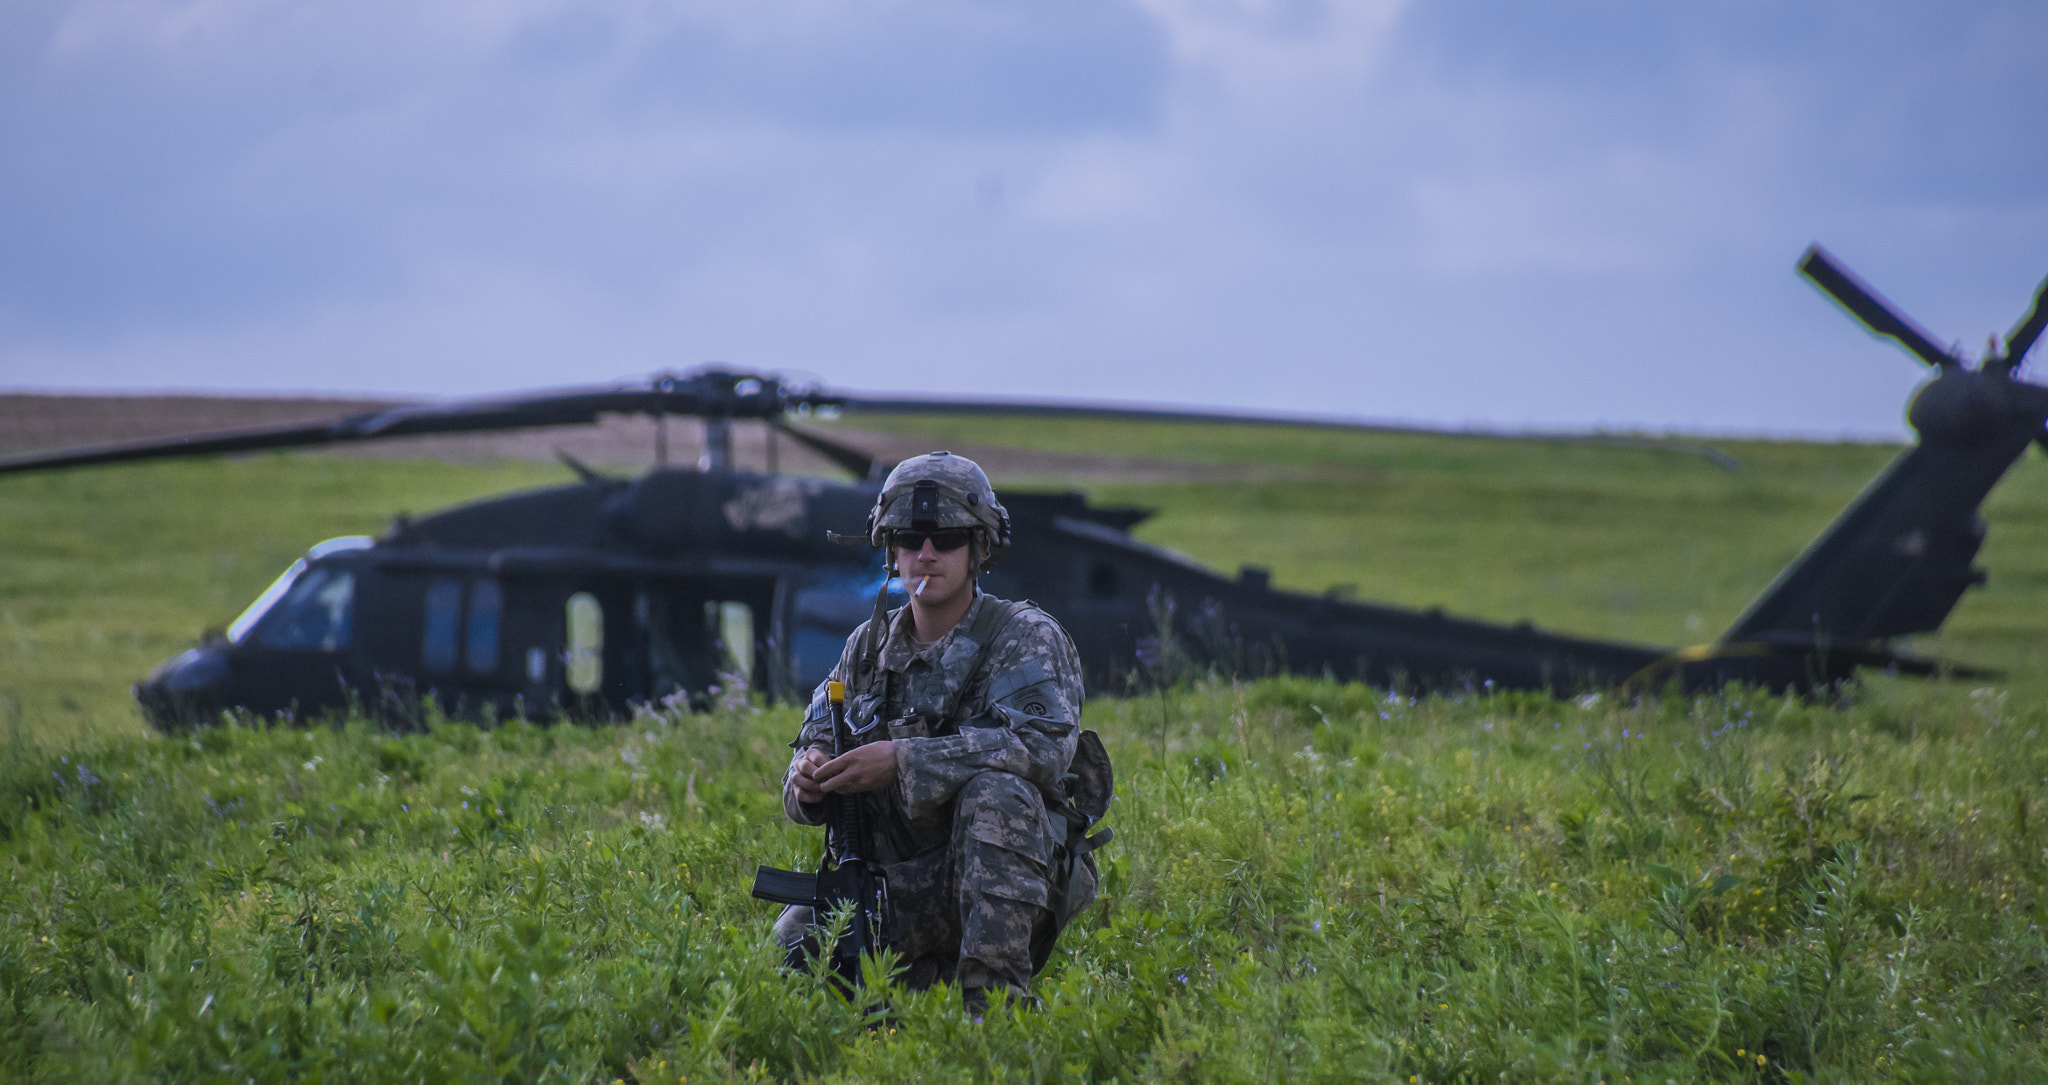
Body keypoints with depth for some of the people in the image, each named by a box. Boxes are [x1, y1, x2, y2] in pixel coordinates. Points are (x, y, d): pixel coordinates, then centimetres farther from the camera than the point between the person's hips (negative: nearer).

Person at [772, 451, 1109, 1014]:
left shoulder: (1026, 638, -8)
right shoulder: (869, 646, 10)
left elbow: (1044, 744, -26)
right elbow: (817, 741, 12)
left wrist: (902, 761, -31)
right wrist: (808, 777, -16)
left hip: (1004, 877, -5)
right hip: (898, 888, 5)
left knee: (996, 789, -34)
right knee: (798, 940, -17)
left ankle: (993, 994, -32)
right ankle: (932, 974, 11)